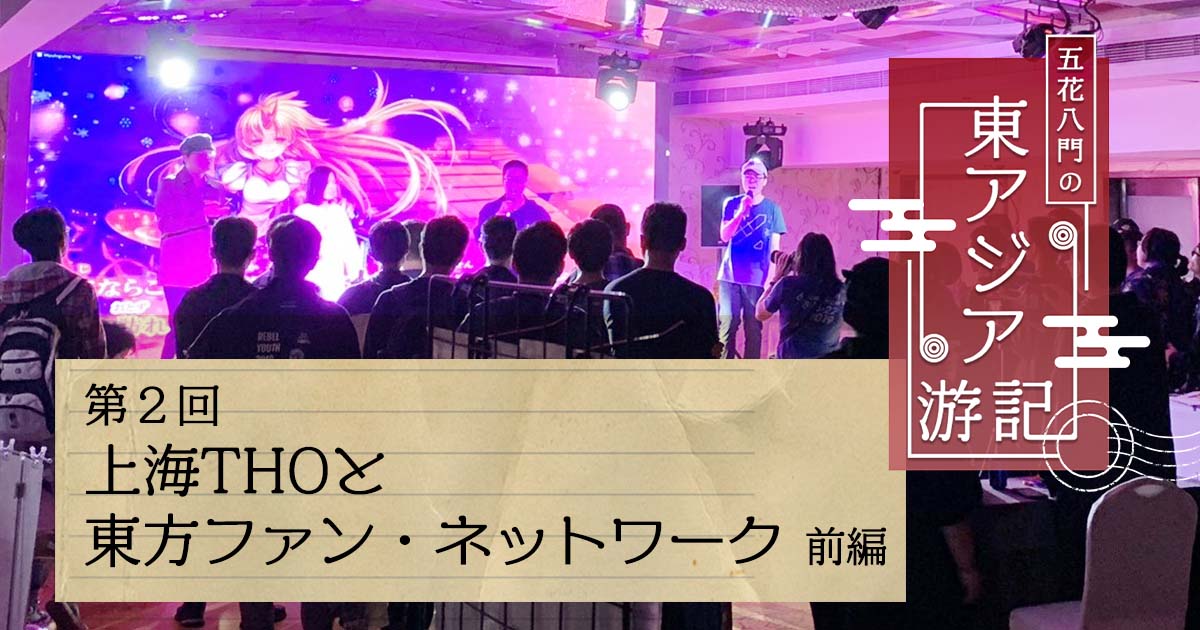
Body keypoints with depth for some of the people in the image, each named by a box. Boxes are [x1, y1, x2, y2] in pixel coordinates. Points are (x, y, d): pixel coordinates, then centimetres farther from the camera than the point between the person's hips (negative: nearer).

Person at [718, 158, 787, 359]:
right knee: (727, 325, -2)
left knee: (753, 329, 0)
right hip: (730, 276, 1)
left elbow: (774, 247, 2)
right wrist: (742, 211, -12)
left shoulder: (772, 209, 3)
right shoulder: (732, 204, 8)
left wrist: (771, 279, -4)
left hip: (757, 279, -1)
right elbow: (725, 236, -2)